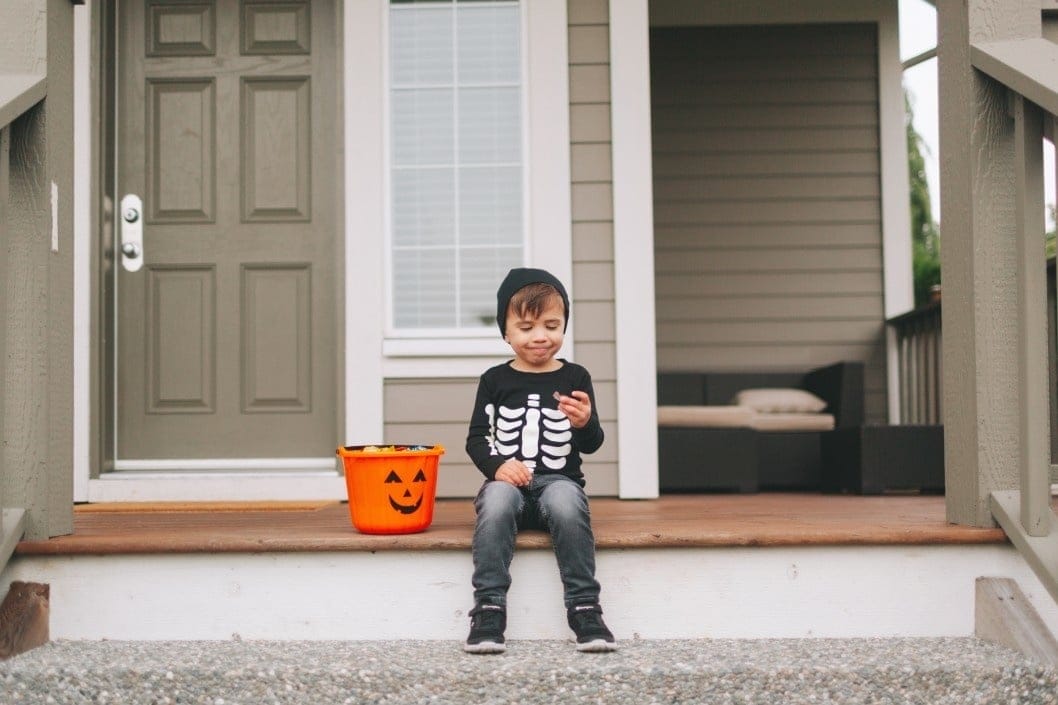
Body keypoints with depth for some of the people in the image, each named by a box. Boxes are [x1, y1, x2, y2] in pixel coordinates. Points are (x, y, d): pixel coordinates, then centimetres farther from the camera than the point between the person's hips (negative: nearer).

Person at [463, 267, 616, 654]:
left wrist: (584, 423, -17)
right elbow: (476, 438, 8)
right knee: (496, 503, -35)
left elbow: (591, 445, 7)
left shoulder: (575, 377, 9)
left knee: (567, 505, -35)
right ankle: (489, 611, -32)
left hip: (559, 479, 0)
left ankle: (584, 608, -29)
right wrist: (497, 465, -13)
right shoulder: (495, 380, 10)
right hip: (507, 480, 0)